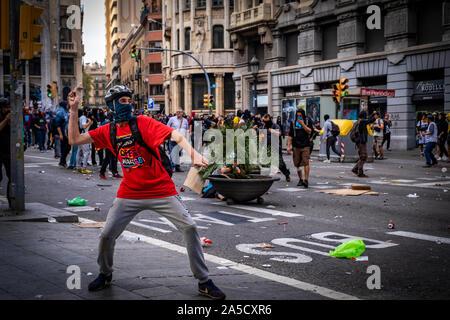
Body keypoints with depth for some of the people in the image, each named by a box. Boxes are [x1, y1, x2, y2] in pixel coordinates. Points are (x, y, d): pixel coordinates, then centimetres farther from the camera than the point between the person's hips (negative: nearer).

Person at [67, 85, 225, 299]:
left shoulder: (143, 122, -8)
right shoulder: (108, 131, 5)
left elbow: (176, 136, -21)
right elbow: (74, 139, 9)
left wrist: (193, 154, -39)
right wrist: (74, 110, 2)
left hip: (161, 191, -3)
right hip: (129, 194, 3)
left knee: (189, 227, -12)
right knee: (107, 235, 0)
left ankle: (204, 282, 0)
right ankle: (105, 275, 29)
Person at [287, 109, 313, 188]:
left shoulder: (308, 121, 5)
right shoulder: (293, 123, 9)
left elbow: (309, 131, -8)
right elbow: (290, 135, 9)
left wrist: (302, 124, -12)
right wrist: (288, 146, 3)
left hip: (305, 146, -3)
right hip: (296, 146, 3)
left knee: (306, 162, -15)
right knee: (297, 164, 6)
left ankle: (306, 180, -20)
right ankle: (300, 180, 21)